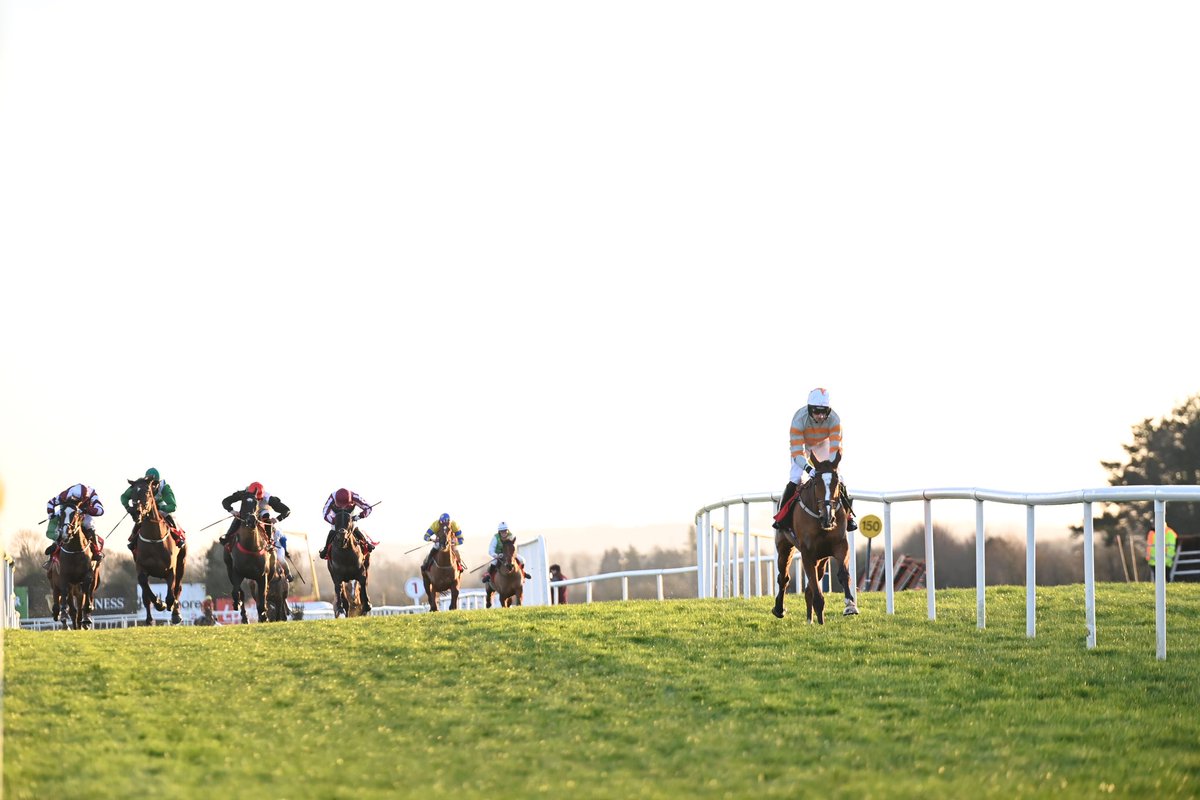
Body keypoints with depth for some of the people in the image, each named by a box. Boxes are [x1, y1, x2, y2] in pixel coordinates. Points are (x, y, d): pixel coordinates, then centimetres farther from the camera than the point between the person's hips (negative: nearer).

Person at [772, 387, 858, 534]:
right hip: (802, 444, -2)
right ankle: (783, 515, -6)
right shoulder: (799, 418, -39)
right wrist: (808, 468, -55)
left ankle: (848, 514, 8)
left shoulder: (834, 419, -35)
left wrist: (831, 466, -52)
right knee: (795, 478, -17)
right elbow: (797, 451, -40)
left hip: (823, 443, 2)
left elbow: (836, 448, -36)